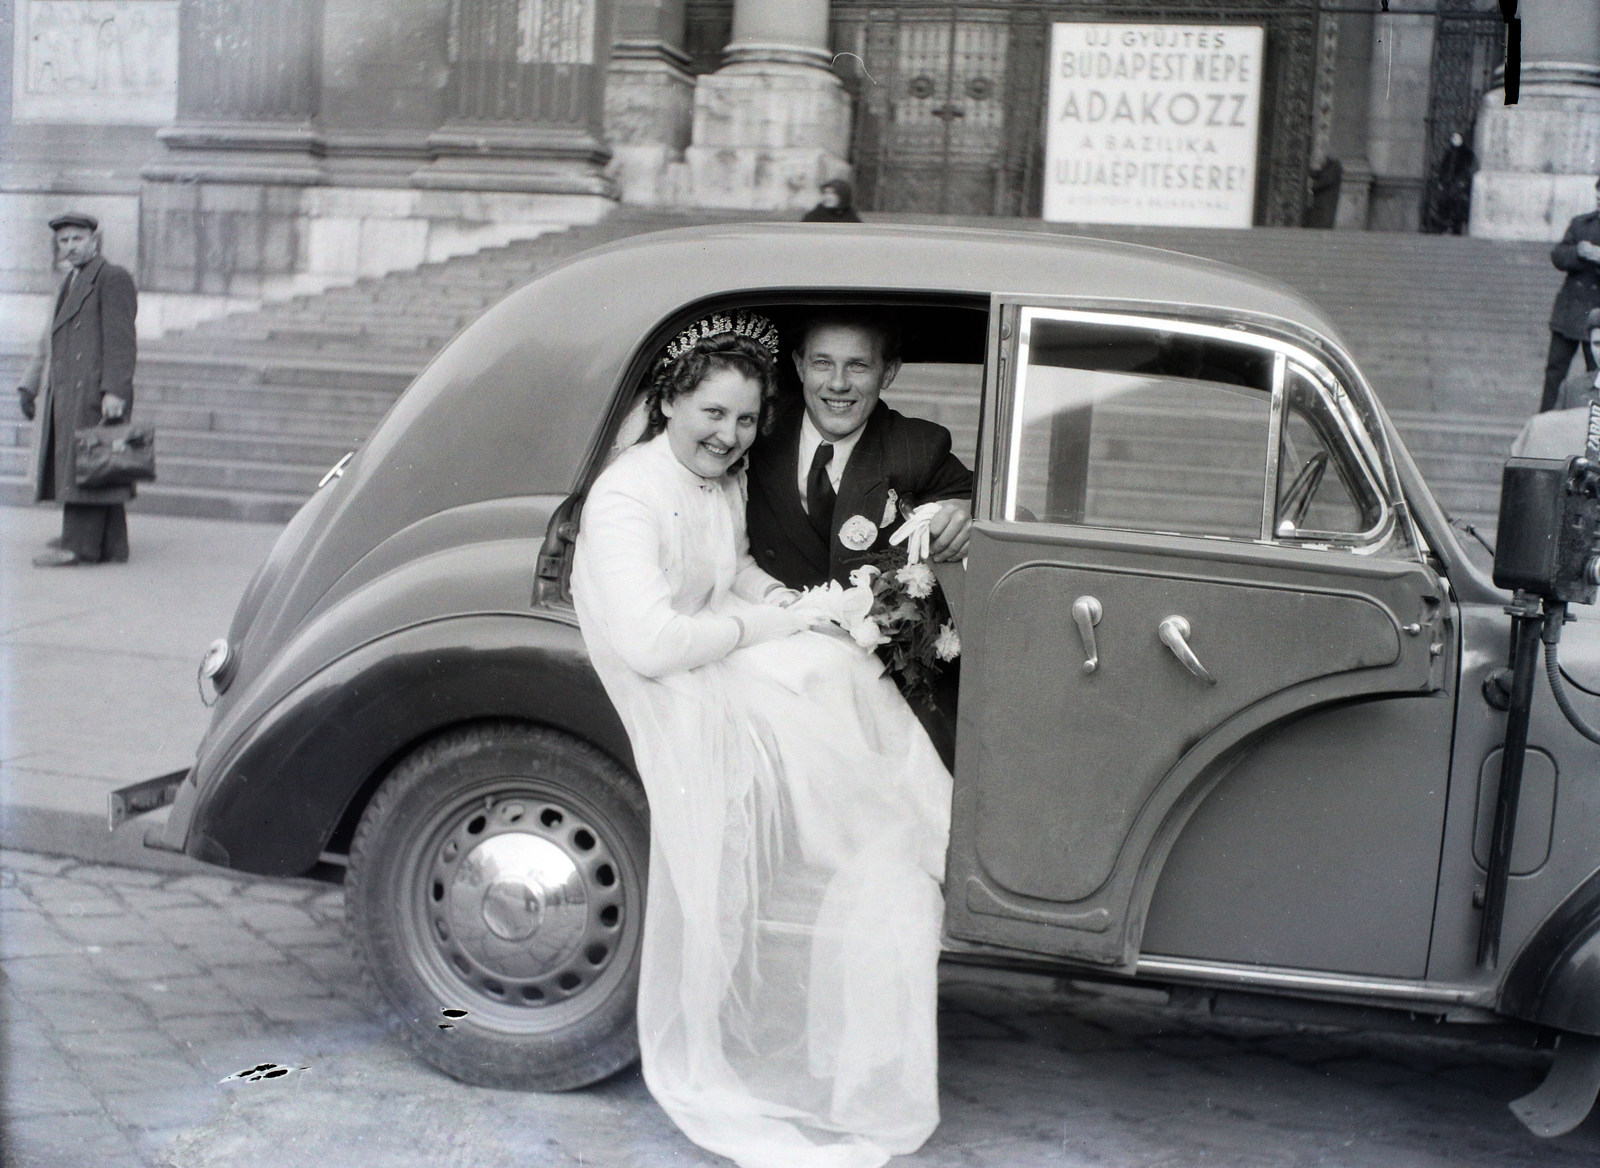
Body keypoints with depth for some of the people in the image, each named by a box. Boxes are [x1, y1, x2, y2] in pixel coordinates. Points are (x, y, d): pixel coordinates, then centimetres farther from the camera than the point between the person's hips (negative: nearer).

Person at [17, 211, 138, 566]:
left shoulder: (113, 279, -5)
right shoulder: (71, 284, 24)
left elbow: (120, 341, -13)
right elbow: (52, 339, 27)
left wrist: (114, 391, -21)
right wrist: (30, 386, 20)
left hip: (95, 395, -9)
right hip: (66, 396, 9)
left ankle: (79, 545, -9)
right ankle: (110, 547, 10)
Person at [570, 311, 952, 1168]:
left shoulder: (725, 478, 10)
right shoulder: (627, 498, -18)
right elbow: (649, 645, -28)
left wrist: (781, 601, 7)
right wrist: (764, 623, -15)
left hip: (739, 671, 9)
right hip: (683, 707, -9)